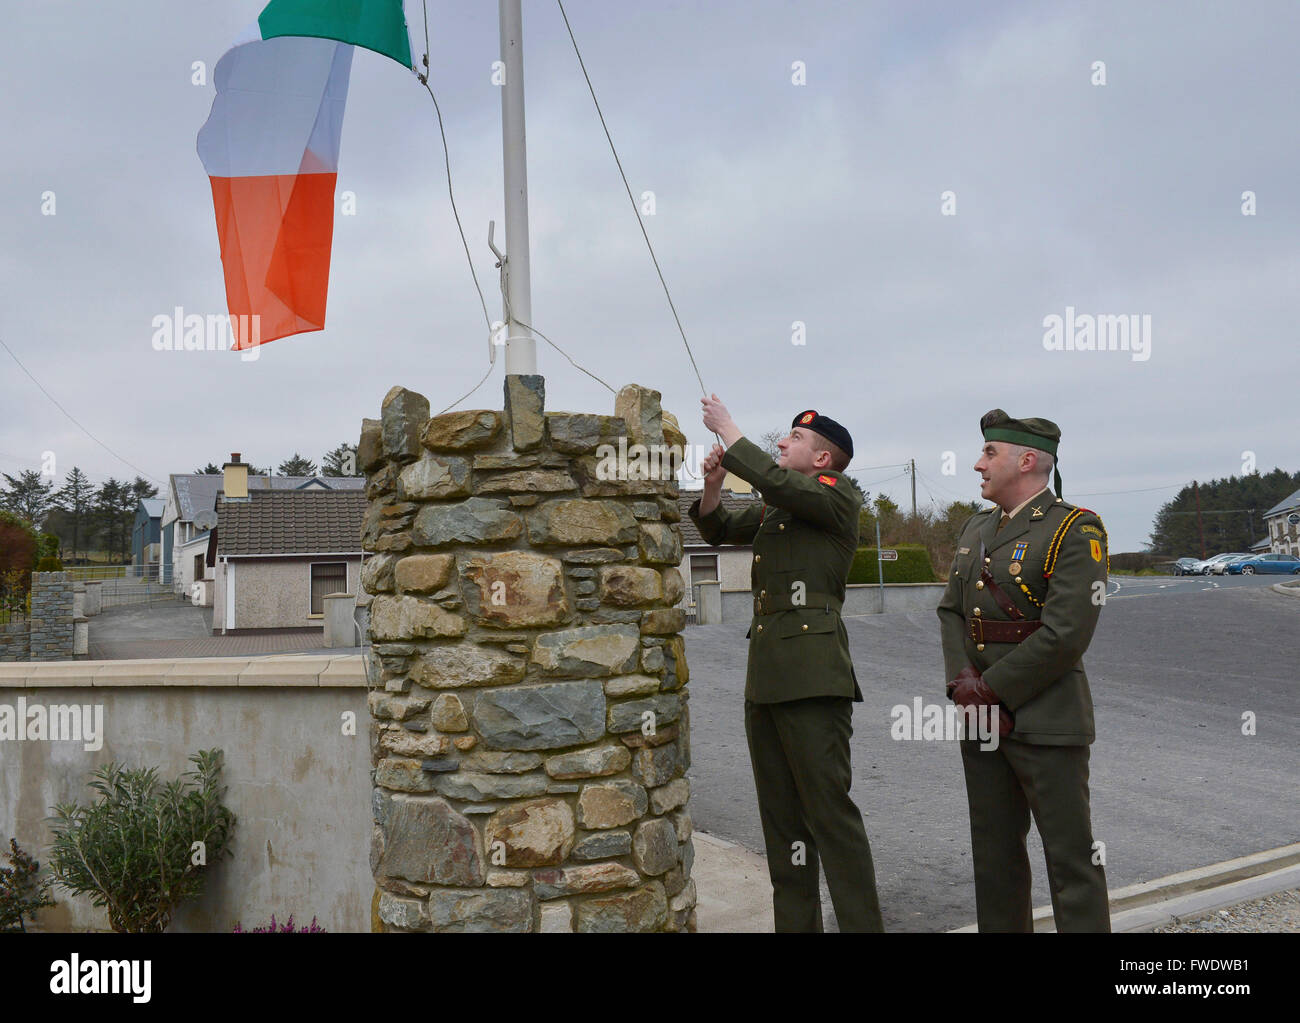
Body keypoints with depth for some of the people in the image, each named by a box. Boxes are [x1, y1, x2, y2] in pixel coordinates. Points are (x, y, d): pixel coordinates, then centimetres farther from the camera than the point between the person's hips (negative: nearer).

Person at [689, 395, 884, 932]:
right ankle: (796, 922, 21)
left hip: (811, 674, -9)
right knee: (780, 814, 12)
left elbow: (776, 481, -18)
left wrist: (727, 430, -6)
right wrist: (713, 483, 10)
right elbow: (717, 528, 30)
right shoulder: (775, 509, 22)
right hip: (765, 675, 9)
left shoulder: (838, 495, -1)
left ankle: (862, 923, -4)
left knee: (830, 810, -10)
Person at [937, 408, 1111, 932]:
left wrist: (992, 688, -14)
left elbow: (1065, 635, -19)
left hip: (1046, 722, -7)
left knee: (1072, 857, 0)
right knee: (995, 853, 15)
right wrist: (963, 683, -6)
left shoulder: (1075, 530, -11)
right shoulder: (975, 529, 14)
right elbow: (951, 611, 11)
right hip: (981, 720, 7)